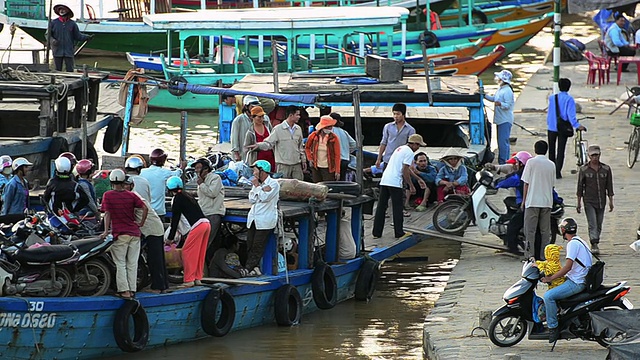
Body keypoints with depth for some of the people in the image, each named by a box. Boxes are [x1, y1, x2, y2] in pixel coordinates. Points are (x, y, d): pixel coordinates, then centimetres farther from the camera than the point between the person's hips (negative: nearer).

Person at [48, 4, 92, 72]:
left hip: (69, 52, 0)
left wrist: (88, 37, -7)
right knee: (58, 70, 4)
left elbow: (78, 36, 8)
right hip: (57, 51, 0)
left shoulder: (72, 24, 6)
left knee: (70, 70, -2)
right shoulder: (53, 23, 4)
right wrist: (52, 40, -15)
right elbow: (48, 35, 6)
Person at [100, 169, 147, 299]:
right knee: (132, 264, 8)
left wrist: (106, 231, -9)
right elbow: (144, 208, -3)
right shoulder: (131, 195, 5)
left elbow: (107, 214, -9)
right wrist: (141, 223, 6)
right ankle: (132, 290, 8)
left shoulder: (108, 195, -3)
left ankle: (124, 290, -7)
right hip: (134, 233, 3)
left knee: (120, 263, 1)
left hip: (120, 235, -3)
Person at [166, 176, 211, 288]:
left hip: (198, 225, -8)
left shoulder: (177, 199, -2)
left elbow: (175, 219, 0)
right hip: (206, 224, 8)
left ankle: (189, 280, -2)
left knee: (188, 252, -1)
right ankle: (198, 278, 19)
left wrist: (170, 237, 7)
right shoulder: (187, 196, 22)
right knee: (199, 253, 15)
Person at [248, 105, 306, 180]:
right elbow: (269, 143, -10)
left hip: (297, 164, 5)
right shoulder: (278, 129, -8)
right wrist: (258, 145, -29)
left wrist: (303, 160, 17)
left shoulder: (298, 129, 9)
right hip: (283, 165, -5)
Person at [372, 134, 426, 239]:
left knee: (381, 207, 8)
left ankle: (376, 232, 9)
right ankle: (399, 233, 3)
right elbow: (405, 171, -13)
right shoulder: (409, 152, -6)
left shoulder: (400, 149, 23)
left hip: (384, 180, 8)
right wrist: (411, 186, -8)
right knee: (397, 208, 0)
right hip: (395, 182, -8)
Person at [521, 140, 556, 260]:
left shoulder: (531, 162, -5)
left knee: (530, 230, -1)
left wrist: (523, 200, 3)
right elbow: (552, 184, 14)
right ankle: (544, 256, 8)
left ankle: (530, 255, -5)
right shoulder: (551, 165, 7)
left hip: (533, 201, -4)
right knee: (545, 230, 8)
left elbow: (526, 183, -4)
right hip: (547, 201, 4)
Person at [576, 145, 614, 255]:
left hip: (601, 201, 3)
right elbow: (580, 187, 3)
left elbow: (609, 186, 8)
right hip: (589, 201, -3)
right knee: (592, 224, -13)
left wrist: (611, 201, 4)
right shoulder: (583, 169, 0)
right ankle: (594, 244, -20)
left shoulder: (606, 169, 4)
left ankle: (595, 244, 17)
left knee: (599, 225, 7)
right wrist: (579, 203, 2)